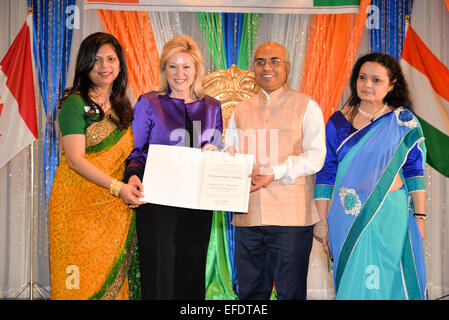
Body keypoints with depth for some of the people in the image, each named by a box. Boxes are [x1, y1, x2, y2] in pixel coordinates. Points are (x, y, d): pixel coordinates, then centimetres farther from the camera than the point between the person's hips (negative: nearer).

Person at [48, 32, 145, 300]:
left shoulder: (123, 106, 13)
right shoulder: (75, 103, -6)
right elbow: (75, 159, -13)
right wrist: (118, 186, -20)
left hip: (115, 207, 5)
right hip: (79, 203, -5)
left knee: (112, 278, 7)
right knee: (78, 280, -2)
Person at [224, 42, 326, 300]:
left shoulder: (306, 107, 4)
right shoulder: (241, 111, 18)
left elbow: (316, 156, -6)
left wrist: (275, 173, -17)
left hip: (291, 218, -4)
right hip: (248, 217, 4)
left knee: (290, 292, 1)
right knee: (249, 292, 10)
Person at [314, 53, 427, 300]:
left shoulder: (404, 122, 2)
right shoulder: (338, 122, 4)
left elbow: (415, 171, 6)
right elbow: (325, 175, 5)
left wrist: (419, 216, 2)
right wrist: (322, 221, 3)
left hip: (390, 216, -1)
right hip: (347, 218, 1)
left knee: (380, 285, 1)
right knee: (350, 283, 6)